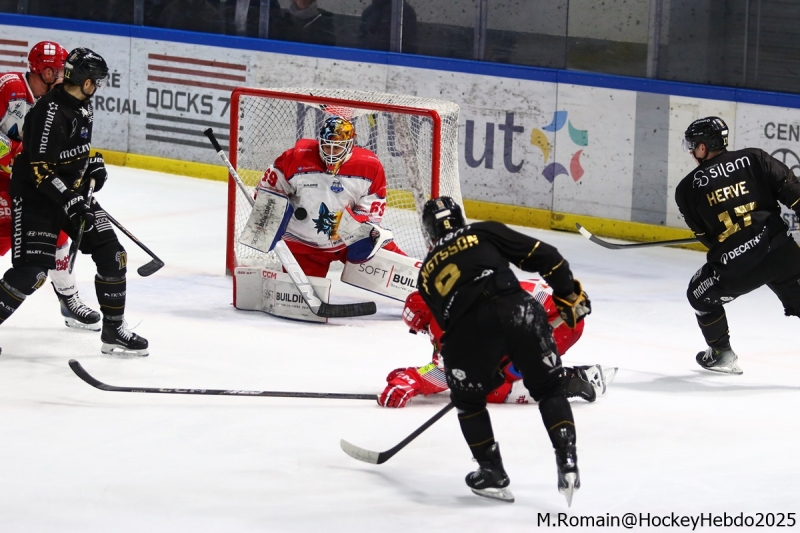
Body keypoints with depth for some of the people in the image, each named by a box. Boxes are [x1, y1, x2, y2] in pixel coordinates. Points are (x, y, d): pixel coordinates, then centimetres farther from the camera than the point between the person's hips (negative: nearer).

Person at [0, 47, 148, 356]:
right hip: (36, 196, -9)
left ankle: (114, 331, 11)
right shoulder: (50, 111, -24)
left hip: (74, 191, 9)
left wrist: (93, 165, 7)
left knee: (111, 255, 2)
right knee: (32, 270, -17)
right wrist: (69, 202, -30)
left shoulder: (83, 106, 4)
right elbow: (40, 170, -26)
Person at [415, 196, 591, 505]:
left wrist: (489, 367, 39)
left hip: (468, 329, 0)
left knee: (468, 399, 27)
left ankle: (492, 474, 25)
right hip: (517, 312, 0)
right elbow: (542, 256, 12)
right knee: (550, 389, 18)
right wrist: (569, 295, 19)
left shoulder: (427, 272, 30)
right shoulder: (486, 233, 23)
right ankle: (567, 462, 3)